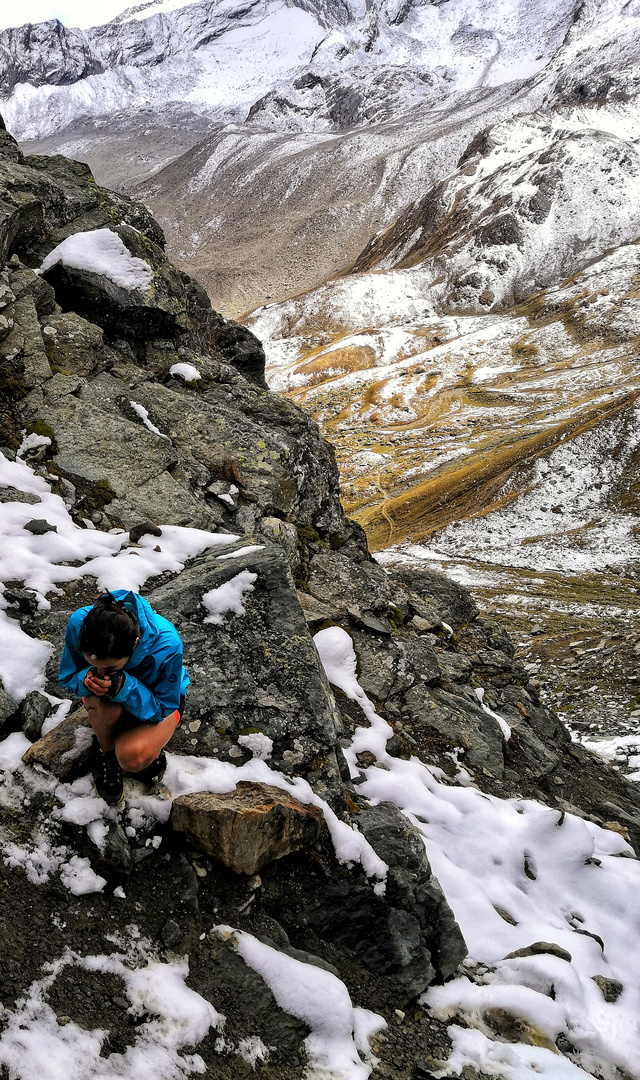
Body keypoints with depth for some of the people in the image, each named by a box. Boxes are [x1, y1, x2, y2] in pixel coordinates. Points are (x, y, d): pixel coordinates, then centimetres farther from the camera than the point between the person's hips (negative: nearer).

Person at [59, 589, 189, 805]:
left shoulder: (167, 644, -38)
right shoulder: (78, 623, -31)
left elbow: (163, 708, -25)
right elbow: (67, 678, -12)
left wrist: (124, 687, -43)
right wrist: (86, 678, -37)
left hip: (156, 698, -2)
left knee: (132, 757, -32)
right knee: (106, 704, -36)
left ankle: (151, 744, 6)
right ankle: (106, 752, -3)